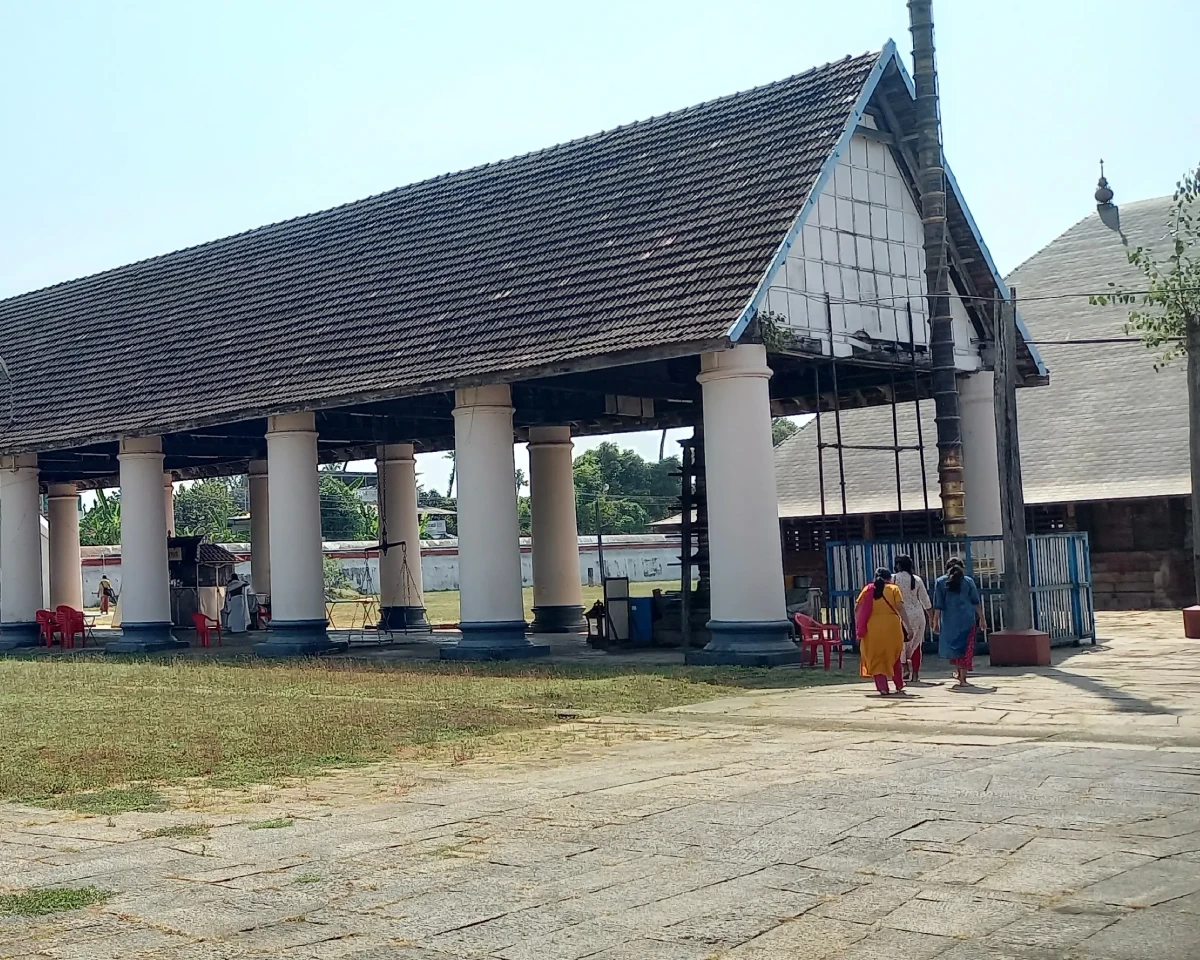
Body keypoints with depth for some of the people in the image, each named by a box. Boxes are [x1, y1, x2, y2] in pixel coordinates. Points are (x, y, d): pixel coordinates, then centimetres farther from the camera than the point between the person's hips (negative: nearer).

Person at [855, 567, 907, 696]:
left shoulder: (867, 589, 12)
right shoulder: (894, 589, 7)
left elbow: (857, 608, 4)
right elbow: (900, 608, -6)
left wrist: (859, 627, 10)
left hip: (872, 628, 0)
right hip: (891, 626, 0)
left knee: (876, 658, 6)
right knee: (894, 656, 19)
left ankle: (882, 687, -6)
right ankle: (899, 686, 29)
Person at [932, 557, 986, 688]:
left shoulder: (940, 582, 3)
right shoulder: (968, 581, 5)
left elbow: (938, 605, -1)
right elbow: (976, 602, 4)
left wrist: (936, 622, 1)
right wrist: (982, 619, 9)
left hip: (949, 620, 0)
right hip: (967, 620, 0)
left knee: (952, 645, 18)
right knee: (966, 648, 4)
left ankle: (958, 672, 24)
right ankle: (963, 678, 1)